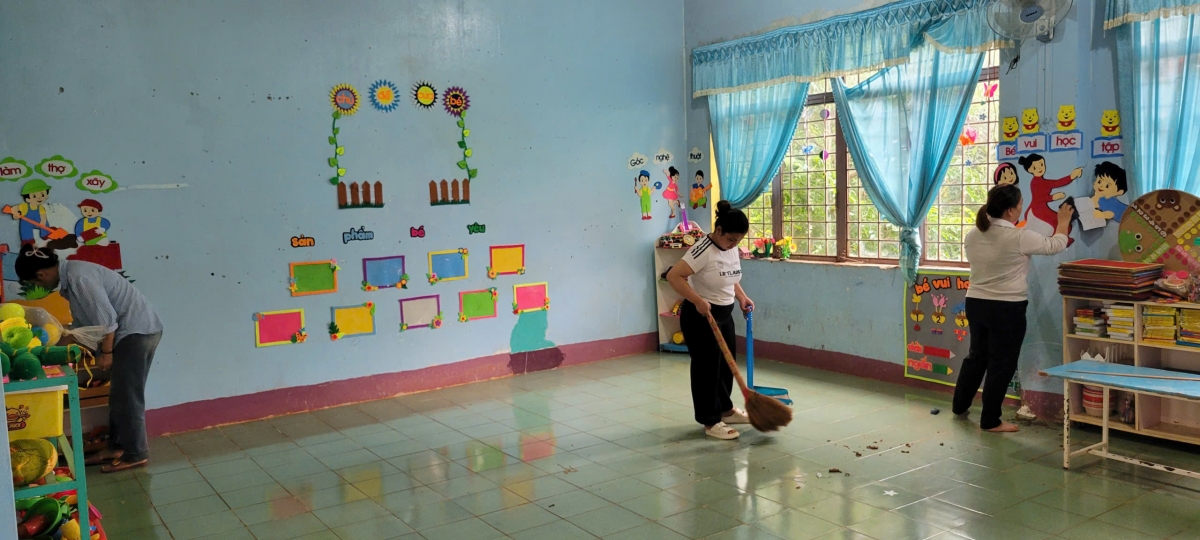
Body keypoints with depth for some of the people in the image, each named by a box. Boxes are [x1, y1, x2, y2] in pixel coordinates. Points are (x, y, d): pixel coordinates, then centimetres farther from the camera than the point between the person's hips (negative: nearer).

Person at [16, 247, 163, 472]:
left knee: (128, 396, -4)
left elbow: (107, 317, -21)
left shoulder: (78, 277, -19)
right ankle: (117, 447, 26)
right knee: (119, 395, 16)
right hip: (129, 332, 10)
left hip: (137, 331, -10)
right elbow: (86, 321, 22)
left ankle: (135, 454, 5)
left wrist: (106, 352, -13)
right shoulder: (70, 275, 13)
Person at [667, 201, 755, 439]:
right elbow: (673, 276, -28)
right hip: (700, 316, -9)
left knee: (727, 363, 18)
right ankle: (710, 421, 11)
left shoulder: (732, 249, 4)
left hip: (724, 315, 9)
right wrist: (698, 301, -32)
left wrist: (742, 297, 6)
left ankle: (726, 409, 36)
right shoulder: (704, 250, -23)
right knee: (707, 368, 0)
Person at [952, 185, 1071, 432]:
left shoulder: (973, 235, 1)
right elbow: (1055, 245, -2)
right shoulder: (1019, 237, -17)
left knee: (977, 355, 22)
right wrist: (1063, 221, 15)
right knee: (1002, 363, 5)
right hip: (1007, 309, -6)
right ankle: (990, 421, 12)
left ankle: (960, 406, 34)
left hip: (976, 303, 7)